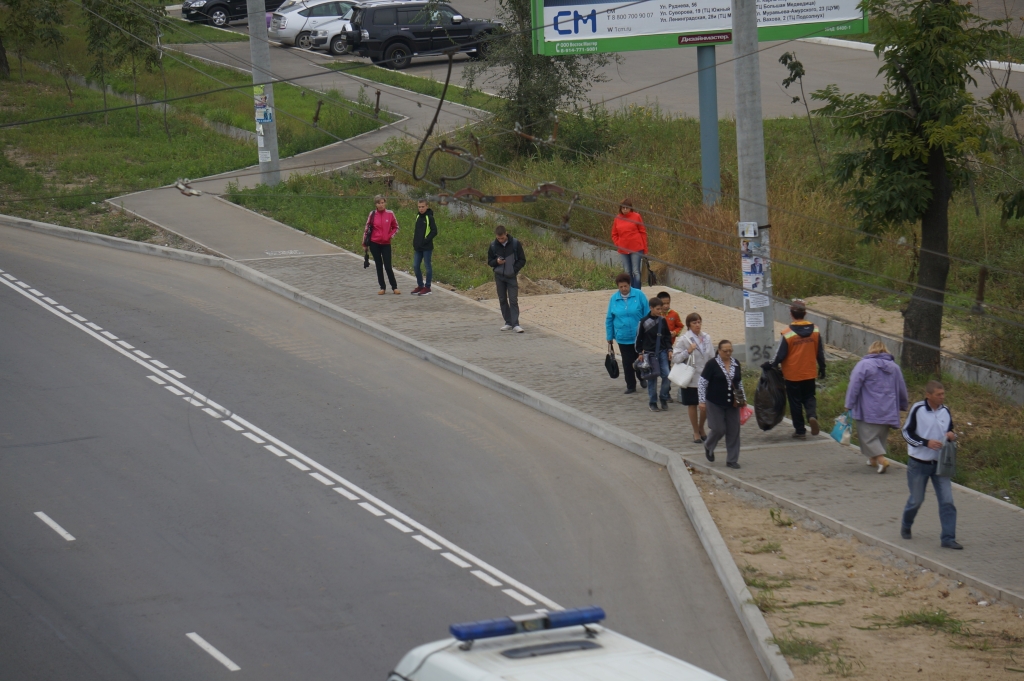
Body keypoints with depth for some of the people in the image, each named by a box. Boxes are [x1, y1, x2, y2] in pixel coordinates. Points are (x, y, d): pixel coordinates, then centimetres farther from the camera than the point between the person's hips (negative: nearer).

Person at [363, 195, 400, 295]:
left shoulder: (390, 214, -3)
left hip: (386, 244, -1)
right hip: (374, 243, 1)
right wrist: (364, 242, 4)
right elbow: (367, 228, 4)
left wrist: (390, 235, -6)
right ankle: (382, 288, 15)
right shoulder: (372, 214, -2)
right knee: (379, 266, 7)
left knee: (388, 266, -5)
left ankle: (394, 287, 5)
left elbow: (395, 227, 8)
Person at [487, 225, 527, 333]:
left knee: (513, 300, -8)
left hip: (511, 276, -3)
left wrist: (514, 270, -15)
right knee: (502, 300, 6)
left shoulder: (515, 243, -7)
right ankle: (508, 323, 14)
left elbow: (522, 260, -1)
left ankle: (515, 324, -8)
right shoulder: (493, 246, -1)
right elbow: (489, 262, 8)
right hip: (499, 276, 3)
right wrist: (497, 262, -14)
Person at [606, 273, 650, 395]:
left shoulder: (639, 295, -10)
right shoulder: (614, 298, -4)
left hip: (639, 337, -1)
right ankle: (631, 386, 21)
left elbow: (647, 315, -3)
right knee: (627, 363, 7)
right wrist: (610, 338, 6)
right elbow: (609, 319, 4)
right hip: (623, 338, 1)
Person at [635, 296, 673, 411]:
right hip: (650, 353, -3)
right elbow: (639, 338, 0)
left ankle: (664, 399, 10)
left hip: (662, 352, 3)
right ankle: (652, 402, 10)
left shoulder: (662, 320, 3)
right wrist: (640, 352, -1)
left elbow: (667, 336, 12)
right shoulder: (644, 322, -7)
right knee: (652, 378, 0)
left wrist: (669, 350, 7)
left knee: (666, 375, -6)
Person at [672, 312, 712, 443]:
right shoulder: (683, 339, -8)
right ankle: (696, 432, 20)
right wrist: (688, 351, -25)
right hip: (691, 377, -4)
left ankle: (701, 429, 28)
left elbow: (711, 357, 12)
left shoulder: (706, 338, 6)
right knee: (693, 405, 6)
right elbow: (675, 358, -12)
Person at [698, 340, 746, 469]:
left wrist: (743, 398, 15)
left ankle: (732, 460, 9)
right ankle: (708, 446, 27)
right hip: (715, 404, -5)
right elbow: (702, 383, -8)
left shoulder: (736, 364, 7)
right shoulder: (712, 365, -9)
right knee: (719, 429, -5)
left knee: (733, 431, 2)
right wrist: (702, 401, -13)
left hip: (732, 404, 5)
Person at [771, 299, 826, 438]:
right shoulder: (815, 330, -6)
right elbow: (820, 352, 3)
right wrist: (822, 368, 16)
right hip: (809, 373, 3)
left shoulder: (788, 334, -18)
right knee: (809, 397, 19)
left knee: (795, 401, 10)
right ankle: (812, 415, -9)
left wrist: (773, 365, 7)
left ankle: (800, 430, 14)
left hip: (792, 375, -3)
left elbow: (780, 354, -11)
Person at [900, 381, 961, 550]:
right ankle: (905, 526, 37)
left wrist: (952, 436, -10)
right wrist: (926, 443, -20)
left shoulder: (945, 411, 1)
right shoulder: (917, 409, -12)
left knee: (947, 501, -5)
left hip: (939, 463, 3)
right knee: (916, 499, 9)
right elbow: (907, 433, -8)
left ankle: (948, 538, -2)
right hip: (919, 464, -3)